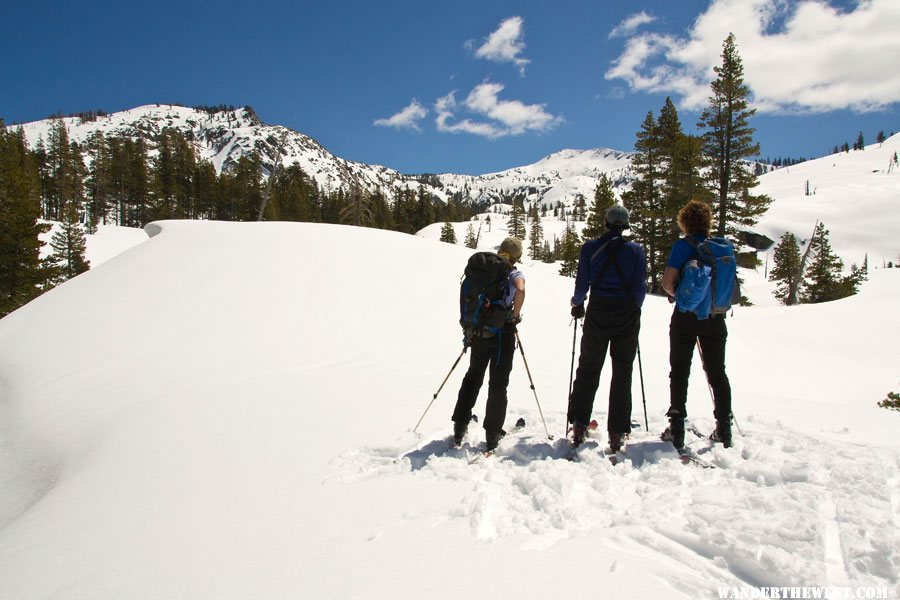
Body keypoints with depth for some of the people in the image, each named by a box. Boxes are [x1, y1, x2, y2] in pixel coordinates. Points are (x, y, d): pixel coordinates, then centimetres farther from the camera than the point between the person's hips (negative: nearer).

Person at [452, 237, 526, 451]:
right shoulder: (514, 273, -3)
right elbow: (520, 291, -25)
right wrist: (515, 316, -10)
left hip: (480, 331, 4)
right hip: (503, 334, -3)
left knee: (472, 378, 17)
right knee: (498, 384, 7)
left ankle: (459, 427, 18)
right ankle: (493, 434, 11)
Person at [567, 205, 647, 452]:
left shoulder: (590, 248, -1)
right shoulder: (636, 250, -1)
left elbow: (582, 282, -2)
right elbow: (640, 288, -1)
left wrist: (577, 303, 16)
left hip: (598, 313, 0)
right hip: (627, 316, 0)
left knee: (588, 370, 11)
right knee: (622, 374, 7)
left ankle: (578, 427, 11)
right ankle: (617, 434, 8)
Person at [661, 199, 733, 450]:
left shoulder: (682, 246, -9)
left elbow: (667, 282, -15)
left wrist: (678, 294, 5)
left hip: (686, 316, -4)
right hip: (715, 317, 4)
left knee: (679, 372, 6)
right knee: (717, 373, 14)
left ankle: (677, 428, 5)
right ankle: (724, 428, 18)